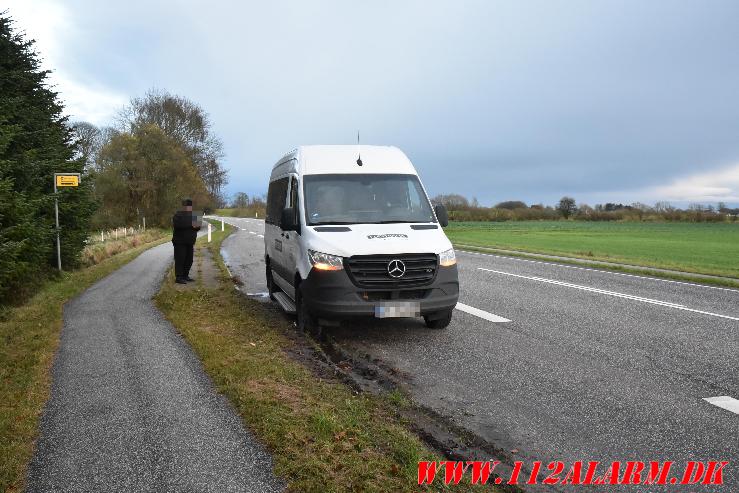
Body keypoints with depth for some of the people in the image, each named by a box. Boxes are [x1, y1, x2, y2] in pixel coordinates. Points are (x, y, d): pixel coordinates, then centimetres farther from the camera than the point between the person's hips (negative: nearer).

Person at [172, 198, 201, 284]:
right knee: (180, 260, -8)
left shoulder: (193, 215, 16)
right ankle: (178, 277, -7)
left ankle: (185, 276, 19)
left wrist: (197, 226, -10)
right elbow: (178, 225, -24)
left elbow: (197, 228, 15)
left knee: (189, 260, 9)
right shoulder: (178, 215, -6)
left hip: (190, 242, 7)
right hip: (180, 242, -7)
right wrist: (190, 225, -29)